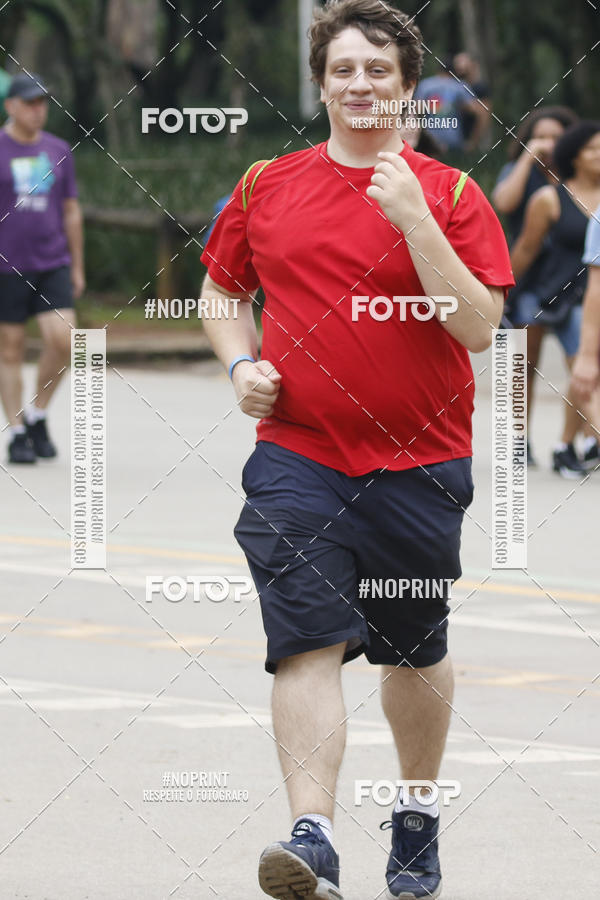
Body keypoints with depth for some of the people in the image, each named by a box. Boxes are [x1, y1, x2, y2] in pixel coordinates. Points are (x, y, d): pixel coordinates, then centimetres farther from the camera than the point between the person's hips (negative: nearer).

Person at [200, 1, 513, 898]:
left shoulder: (451, 194, -1)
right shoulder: (266, 186, 7)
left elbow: (477, 326, -12)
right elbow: (224, 291, 21)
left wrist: (414, 219, -19)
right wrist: (243, 365, 1)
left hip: (418, 461, 0)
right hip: (296, 457, 0)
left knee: (416, 651, 13)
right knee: (308, 639, -15)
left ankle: (418, 819, 33)